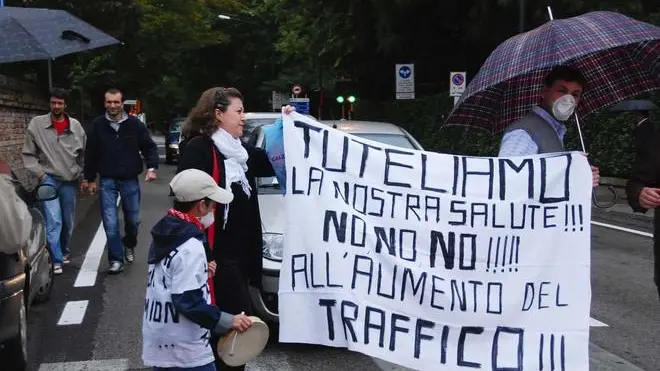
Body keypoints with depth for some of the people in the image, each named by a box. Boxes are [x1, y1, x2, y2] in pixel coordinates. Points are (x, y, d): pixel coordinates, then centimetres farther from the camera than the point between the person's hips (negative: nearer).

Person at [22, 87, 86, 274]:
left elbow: (85, 153, 11)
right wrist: (39, 173, -7)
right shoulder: (36, 124, -2)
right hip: (49, 180, -2)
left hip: (70, 181, 3)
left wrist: (82, 176, 7)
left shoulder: (75, 126, 3)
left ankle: (64, 251, 36)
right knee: (53, 221, -12)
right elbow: (28, 154, 2)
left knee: (69, 221, 13)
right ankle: (56, 260, -6)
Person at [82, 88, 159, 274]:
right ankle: (116, 260, 7)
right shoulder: (98, 125, -2)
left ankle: (129, 245, 41)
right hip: (107, 181, 0)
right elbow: (91, 154, 5)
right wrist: (90, 179, 8)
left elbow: (149, 147, 1)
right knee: (110, 223, -3)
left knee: (133, 220, 12)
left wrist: (152, 167, -14)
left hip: (130, 180, 0)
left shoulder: (134, 124, -4)